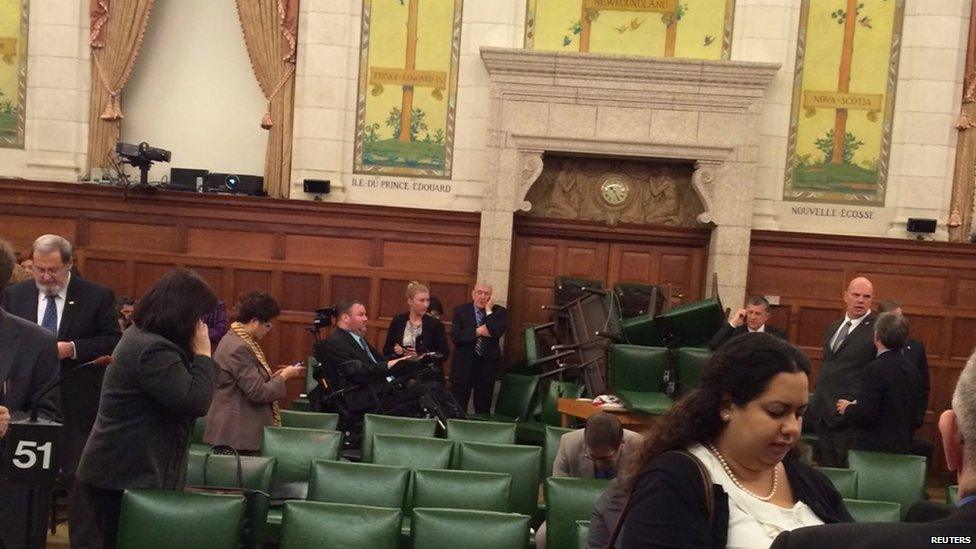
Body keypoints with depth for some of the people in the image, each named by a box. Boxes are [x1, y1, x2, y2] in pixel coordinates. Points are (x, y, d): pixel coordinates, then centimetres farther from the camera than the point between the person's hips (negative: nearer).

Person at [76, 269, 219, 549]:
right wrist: (203, 353, -17)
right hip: (128, 478, -10)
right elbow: (195, 402, -27)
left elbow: (182, 392, 14)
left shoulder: (139, 335, 10)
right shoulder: (155, 351, -24)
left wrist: (195, 354, 1)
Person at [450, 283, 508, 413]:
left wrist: (488, 310, -13)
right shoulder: (460, 310, 0)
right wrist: (478, 332, -18)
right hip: (463, 365, -1)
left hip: (487, 366, 1)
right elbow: (455, 336, -12)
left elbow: (498, 332, -18)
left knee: (483, 410, 11)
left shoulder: (499, 312, 1)